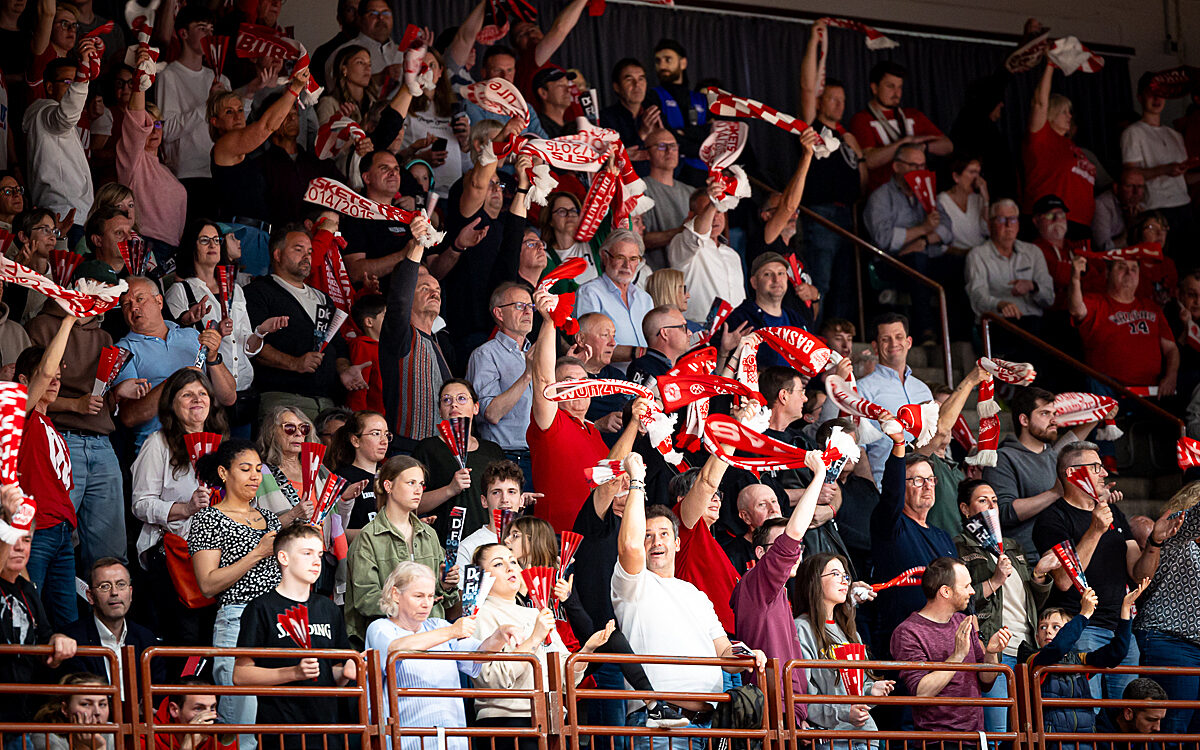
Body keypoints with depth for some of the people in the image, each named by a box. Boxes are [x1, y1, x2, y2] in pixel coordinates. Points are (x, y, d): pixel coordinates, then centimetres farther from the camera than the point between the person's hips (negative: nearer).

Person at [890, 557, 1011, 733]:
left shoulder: (964, 623, 15)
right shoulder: (907, 633, -8)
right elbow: (920, 692, -18)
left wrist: (991, 654, -1)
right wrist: (958, 655, -20)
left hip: (976, 734, 7)